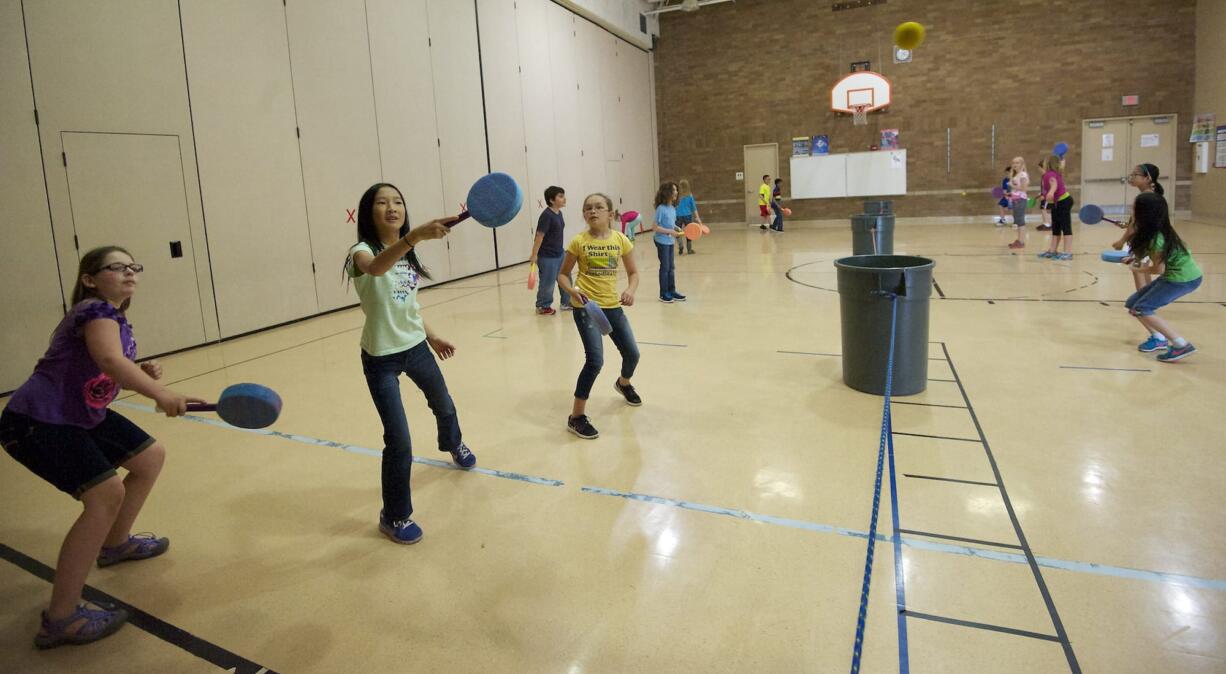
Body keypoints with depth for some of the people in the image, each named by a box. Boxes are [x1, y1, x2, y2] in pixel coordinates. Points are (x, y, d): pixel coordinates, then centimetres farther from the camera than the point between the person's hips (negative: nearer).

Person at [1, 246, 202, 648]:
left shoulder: (115, 317, 9)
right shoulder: (96, 310, -19)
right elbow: (109, 360, -40)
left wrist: (145, 373, -1)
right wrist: (160, 394, -50)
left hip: (81, 416, 10)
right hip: (36, 422, -10)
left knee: (150, 457, 17)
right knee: (106, 494, -23)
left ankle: (115, 543, 38)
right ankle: (60, 620, -14)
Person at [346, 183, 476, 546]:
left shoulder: (408, 254, 1)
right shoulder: (362, 251, -20)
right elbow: (376, 268, -47)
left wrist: (431, 337, 17)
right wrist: (414, 236, -63)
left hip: (415, 348, 7)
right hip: (381, 358, -7)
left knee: (444, 406, 28)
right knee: (399, 442, -9)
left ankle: (453, 444, 63)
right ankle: (394, 517, 13)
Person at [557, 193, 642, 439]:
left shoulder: (620, 240, -1)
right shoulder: (578, 242, -8)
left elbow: (633, 272, 8)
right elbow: (563, 274, 1)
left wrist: (630, 290, -12)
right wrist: (571, 291, -19)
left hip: (612, 306, 4)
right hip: (586, 307, -4)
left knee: (632, 354, 13)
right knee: (595, 360, -17)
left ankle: (623, 383, 51)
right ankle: (576, 417, -3)